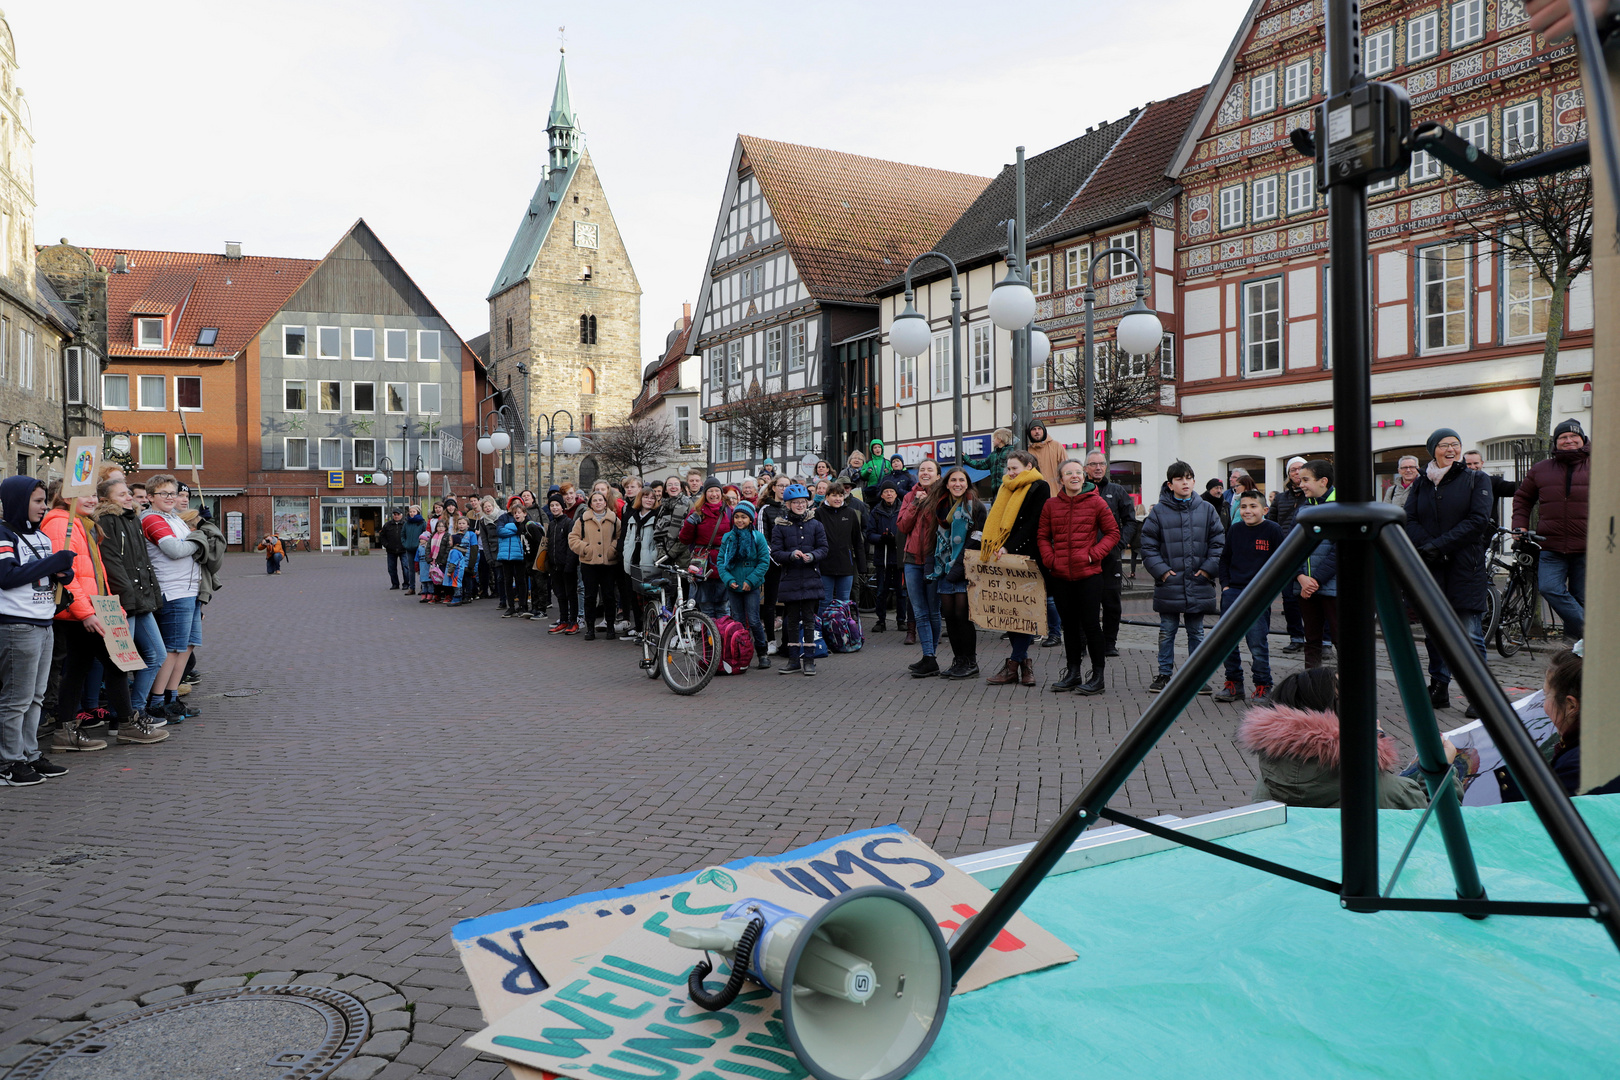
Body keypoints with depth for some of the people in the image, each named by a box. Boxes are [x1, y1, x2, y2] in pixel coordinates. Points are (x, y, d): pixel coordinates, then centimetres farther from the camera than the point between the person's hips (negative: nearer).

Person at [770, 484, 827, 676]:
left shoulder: (815, 525, 6)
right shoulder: (780, 527, 3)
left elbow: (824, 548, 4)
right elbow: (775, 553, -2)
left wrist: (812, 556, -16)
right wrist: (791, 555, -20)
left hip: (810, 577, 0)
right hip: (790, 579, 0)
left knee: (809, 619, 0)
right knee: (792, 620, 6)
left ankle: (809, 659, 7)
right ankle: (794, 659, 15)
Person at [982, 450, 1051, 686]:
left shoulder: (1040, 488, -2)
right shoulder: (1005, 489, 19)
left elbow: (1033, 525, -11)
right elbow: (993, 520, 18)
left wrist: (1009, 547, -17)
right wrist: (988, 548, 5)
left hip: (1026, 556, -7)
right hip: (1004, 558, 7)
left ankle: (1014, 664, -2)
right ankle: (1023, 661, 13)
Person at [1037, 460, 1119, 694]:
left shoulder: (1096, 503, -3)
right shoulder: (1051, 505, 4)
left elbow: (1112, 532, 1)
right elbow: (1042, 536, 10)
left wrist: (1094, 554, -10)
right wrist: (1049, 558, -5)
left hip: (1088, 574, -3)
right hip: (1060, 575, 3)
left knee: (1091, 624, -1)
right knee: (1069, 624, 13)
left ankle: (1098, 675, 10)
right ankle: (1073, 673, 24)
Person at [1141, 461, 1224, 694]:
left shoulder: (1207, 509, 5)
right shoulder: (1159, 511, -1)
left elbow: (1219, 541, 7)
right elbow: (1148, 545, 0)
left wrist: (1208, 568, -3)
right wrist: (1161, 570, -9)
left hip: (1198, 585, 1)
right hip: (1169, 584, -1)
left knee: (1196, 632, 11)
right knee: (1167, 632, 7)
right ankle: (1164, 674, 18)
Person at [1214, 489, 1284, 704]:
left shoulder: (1273, 530, -3)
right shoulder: (1234, 531, 10)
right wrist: (1225, 585, 7)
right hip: (1232, 593, 5)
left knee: (1258, 643, -5)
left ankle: (1263, 687, 10)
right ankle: (1234, 684, 19)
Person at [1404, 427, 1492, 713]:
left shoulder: (1477, 480, 5)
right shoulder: (1421, 483, 13)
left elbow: (1477, 520, -7)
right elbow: (1409, 521, 4)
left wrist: (1439, 545, -14)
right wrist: (1427, 547, -14)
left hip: (1466, 566, -3)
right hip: (1429, 566, 3)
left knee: (1470, 634, -6)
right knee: (1434, 631, 8)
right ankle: (1438, 690, 18)